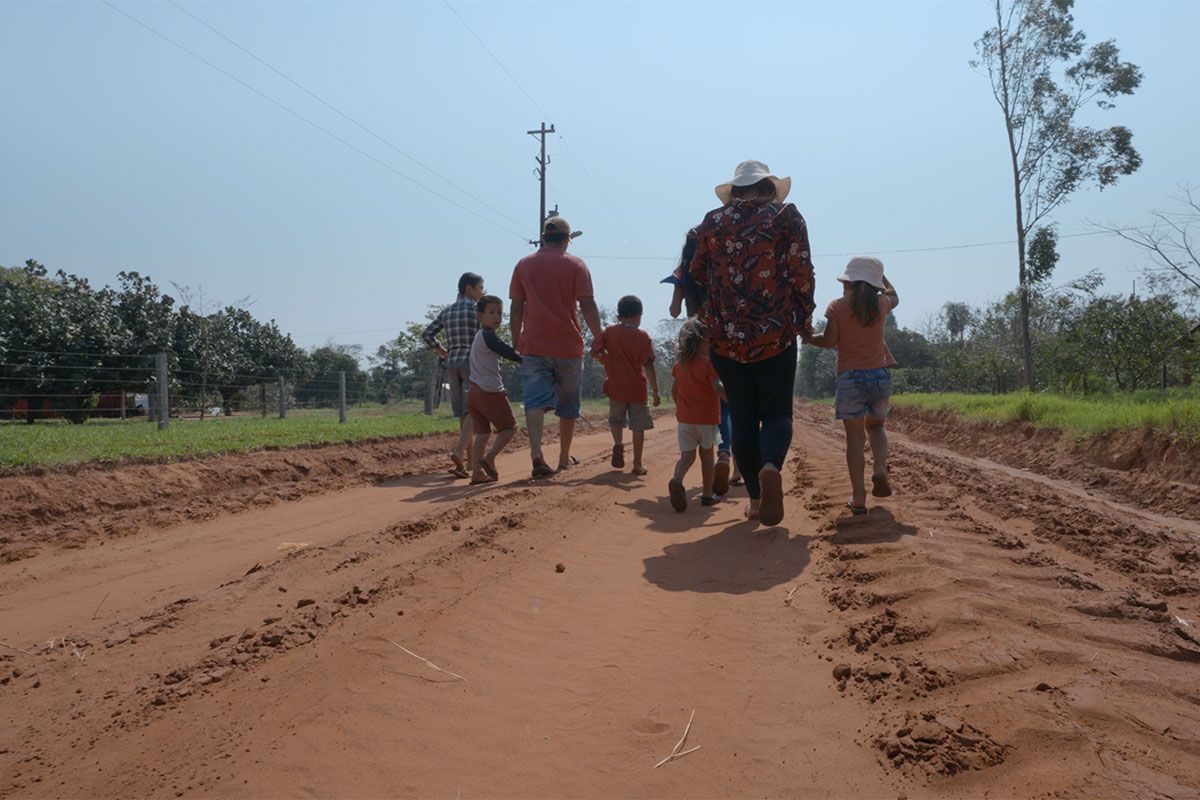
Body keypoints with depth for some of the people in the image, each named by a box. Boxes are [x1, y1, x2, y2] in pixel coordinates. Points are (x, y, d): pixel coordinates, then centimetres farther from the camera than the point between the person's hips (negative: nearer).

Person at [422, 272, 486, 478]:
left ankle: (470, 457, 17)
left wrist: (442, 351, 16)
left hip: (452, 363, 6)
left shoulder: (447, 311, 13)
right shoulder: (476, 308, -5)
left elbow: (426, 334, 11)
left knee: (463, 413, 11)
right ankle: (459, 452, -27)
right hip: (472, 362, -6)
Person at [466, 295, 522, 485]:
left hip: (474, 390, 9)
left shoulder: (478, 337, 19)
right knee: (509, 427, 2)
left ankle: (477, 472, 3)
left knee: (483, 433, 8)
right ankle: (489, 458, -11)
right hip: (490, 391, -9)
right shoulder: (488, 336, -11)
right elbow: (509, 353, -15)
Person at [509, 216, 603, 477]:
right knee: (568, 404, 13)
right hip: (569, 345, -1)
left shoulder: (524, 265, 8)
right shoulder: (576, 265, 0)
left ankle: (536, 453, -25)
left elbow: (516, 307, 8)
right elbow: (587, 305, -7)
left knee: (535, 400, -5)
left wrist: (516, 341, 15)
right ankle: (564, 458, 24)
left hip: (533, 346, 1)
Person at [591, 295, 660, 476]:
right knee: (638, 426, 6)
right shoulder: (643, 337, -3)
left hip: (615, 386, 1)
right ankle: (637, 464, 7)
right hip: (637, 388, -1)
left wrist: (605, 361, 23)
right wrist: (655, 392, -4)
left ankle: (618, 443, -7)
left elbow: (594, 351, 2)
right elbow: (649, 366, -7)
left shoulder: (609, 332, 1)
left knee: (616, 419, 20)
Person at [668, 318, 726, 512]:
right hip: (707, 418, -4)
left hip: (684, 418, 4)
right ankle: (707, 494, 20)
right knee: (706, 455, 12)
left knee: (687, 456, 5)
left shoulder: (679, 364, 8)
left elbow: (674, 390, 15)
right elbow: (717, 387, -24)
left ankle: (677, 480, -25)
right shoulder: (709, 363, -12)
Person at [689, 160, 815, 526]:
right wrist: (804, 319, 11)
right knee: (777, 412, 6)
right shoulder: (788, 217, 3)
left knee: (743, 417, 11)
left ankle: (755, 497, 11)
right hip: (777, 334, -1)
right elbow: (802, 275, -2)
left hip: (726, 336, 2)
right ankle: (771, 466, -25)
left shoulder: (712, 222, 8)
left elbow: (696, 276, 11)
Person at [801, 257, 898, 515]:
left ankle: (858, 498, -4)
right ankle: (881, 470, -2)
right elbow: (894, 296, 30)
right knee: (876, 425, 24)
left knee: (855, 437, 0)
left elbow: (829, 340, -9)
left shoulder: (837, 307, -3)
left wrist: (808, 338, 9)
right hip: (881, 375, 3)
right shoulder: (880, 304, 7)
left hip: (851, 377, -3)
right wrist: (879, 274, 38)